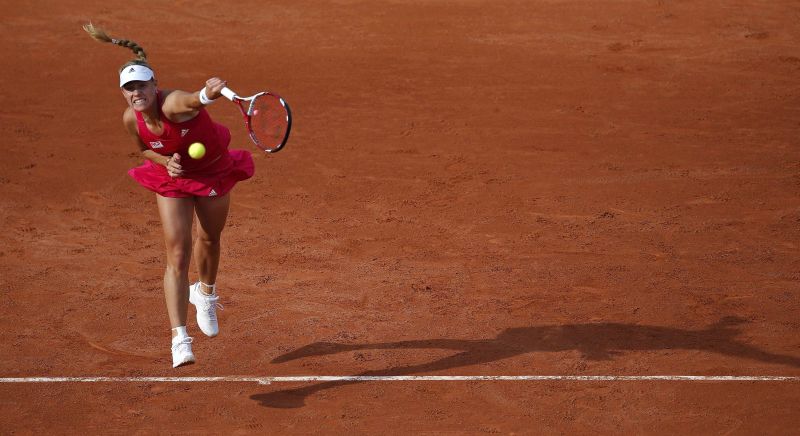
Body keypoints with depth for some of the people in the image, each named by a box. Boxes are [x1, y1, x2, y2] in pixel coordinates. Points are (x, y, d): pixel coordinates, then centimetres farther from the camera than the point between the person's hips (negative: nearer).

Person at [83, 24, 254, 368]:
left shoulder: (173, 103, -38)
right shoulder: (131, 120, -22)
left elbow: (194, 100, -64)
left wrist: (209, 93, -88)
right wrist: (166, 161, -20)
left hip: (214, 172, -2)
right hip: (172, 180, 2)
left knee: (209, 240, 20)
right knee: (177, 255, -10)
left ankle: (205, 293, 54)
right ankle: (179, 338, -13)